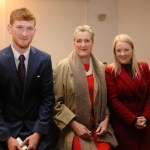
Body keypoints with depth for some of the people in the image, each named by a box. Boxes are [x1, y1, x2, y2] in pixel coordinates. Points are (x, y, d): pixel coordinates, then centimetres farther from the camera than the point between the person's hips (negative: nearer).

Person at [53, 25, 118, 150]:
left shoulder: (100, 67, 6)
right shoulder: (64, 66, -7)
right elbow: (56, 102, -7)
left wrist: (106, 119, 0)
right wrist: (74, 124, -12)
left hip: (98, 128, 4)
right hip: (74, 130, -3)